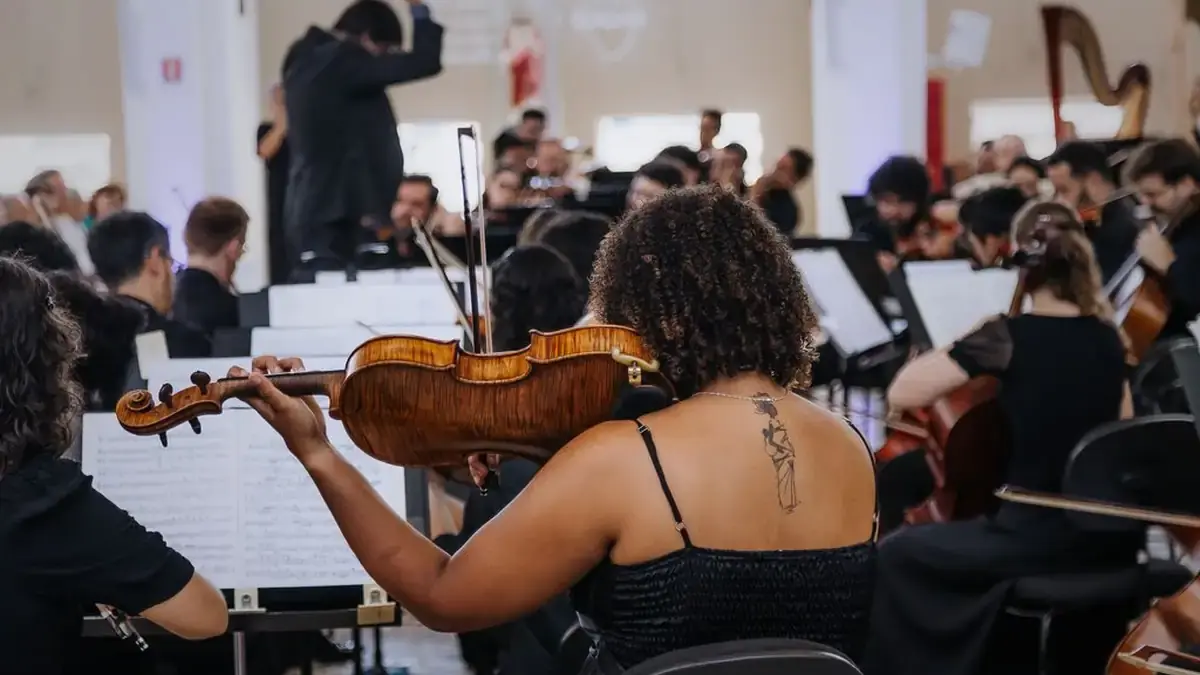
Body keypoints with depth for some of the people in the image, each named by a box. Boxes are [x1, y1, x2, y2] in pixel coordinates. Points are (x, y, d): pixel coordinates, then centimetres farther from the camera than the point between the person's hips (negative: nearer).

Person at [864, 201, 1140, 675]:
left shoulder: (1007, 336, -14)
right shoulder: (1107, 339, 4)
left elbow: (901, 395, -16)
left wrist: (964, 338, -6)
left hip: (1037, 537, -7)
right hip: (1109, 536, 7)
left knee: (896, 556, 11)